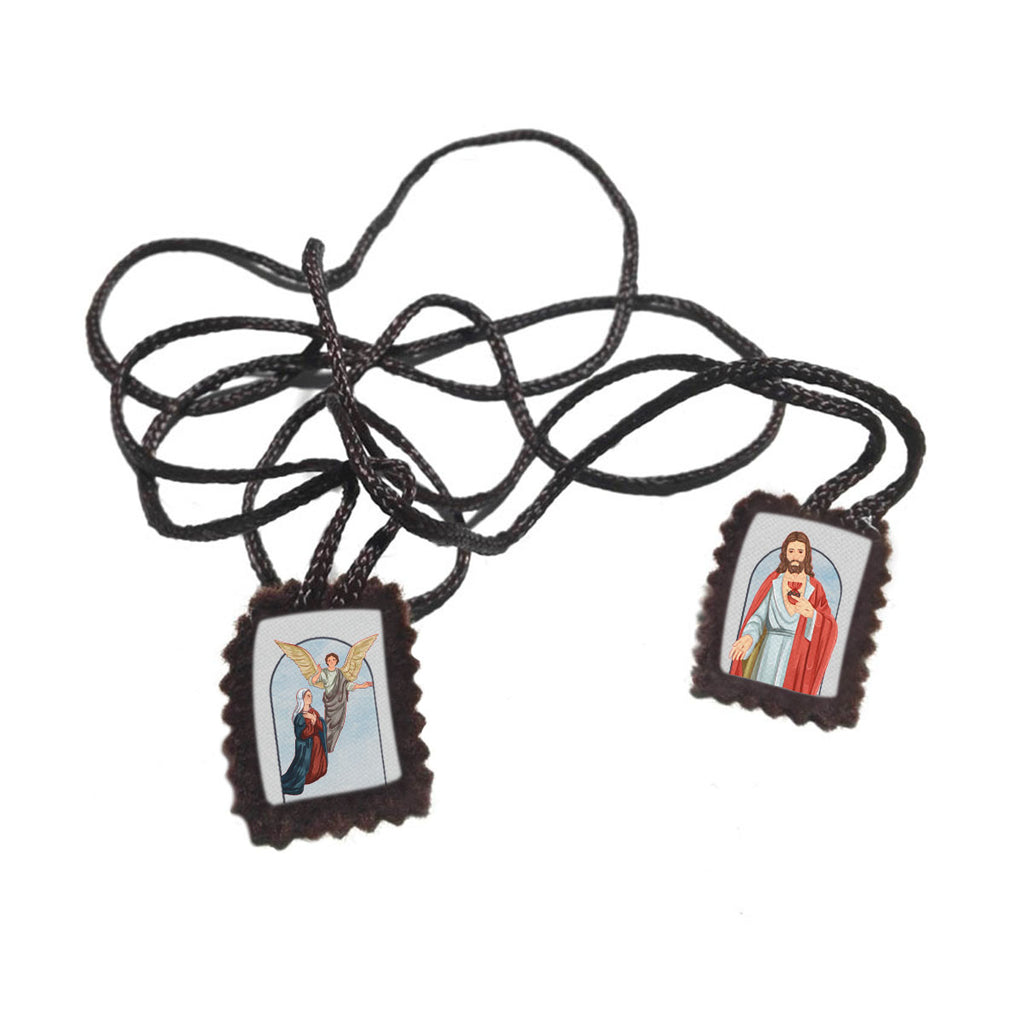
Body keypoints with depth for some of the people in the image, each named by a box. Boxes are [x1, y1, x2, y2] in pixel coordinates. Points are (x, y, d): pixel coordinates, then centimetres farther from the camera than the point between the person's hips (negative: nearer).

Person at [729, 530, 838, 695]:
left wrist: (813, 614, -21)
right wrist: (749, 637, -22)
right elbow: (758, 617, -2)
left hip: (801, 657, 0)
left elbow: (830, 630, -1)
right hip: (770, 655, 0)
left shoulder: (815, 588, 5)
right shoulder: (773, 582, 4)